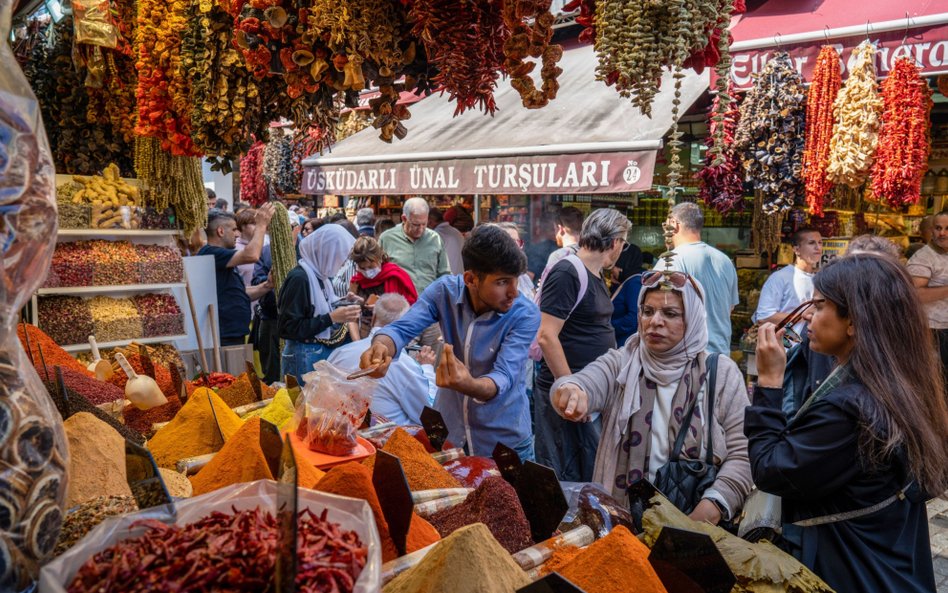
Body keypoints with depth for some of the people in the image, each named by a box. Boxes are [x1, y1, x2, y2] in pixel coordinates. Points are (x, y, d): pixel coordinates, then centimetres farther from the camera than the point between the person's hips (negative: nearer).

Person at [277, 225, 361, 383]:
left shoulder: (322, 274, 8)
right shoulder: (299, 278, -17)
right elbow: (289, 328, -19)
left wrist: (343, 310, 1)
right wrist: (331, 318, -19)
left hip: (326, 352, 8)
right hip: (305, 357, -8)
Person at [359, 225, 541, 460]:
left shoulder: (525, 315, -21)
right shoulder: (445, 290, -12)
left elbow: (504, 378, -30)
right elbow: (403, 328, -19)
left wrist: (468, 386, -52)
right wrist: (381, 346, -43)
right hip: (446, 431, 3)